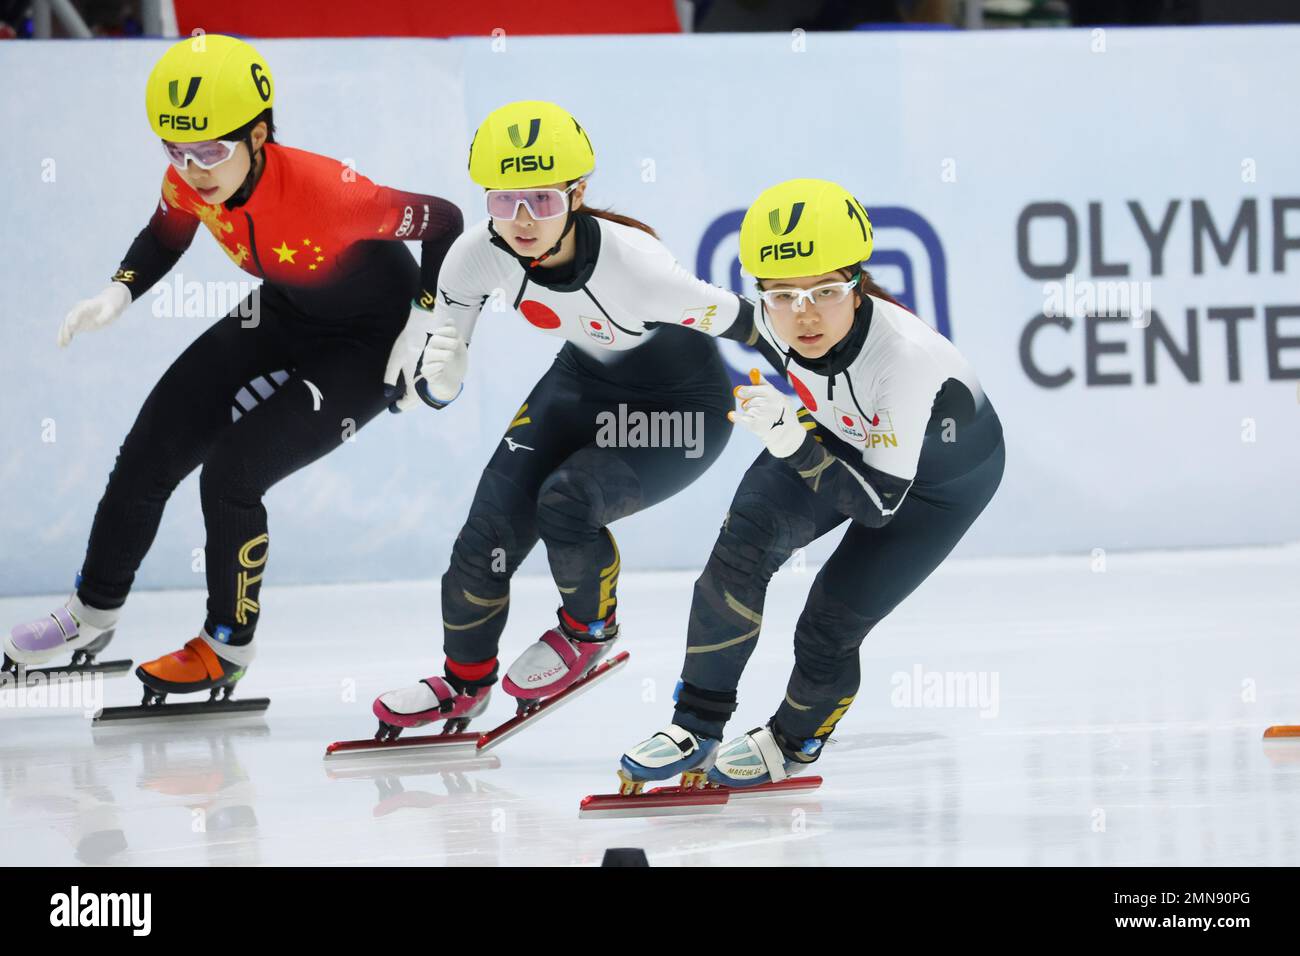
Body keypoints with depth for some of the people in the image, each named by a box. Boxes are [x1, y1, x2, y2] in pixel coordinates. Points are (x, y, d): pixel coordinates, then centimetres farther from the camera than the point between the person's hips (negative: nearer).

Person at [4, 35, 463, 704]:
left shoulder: (323, 190, -38)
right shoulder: (189, 183, -18)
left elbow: (443, 222, -26)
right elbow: (165, 236, 6)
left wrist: (424, 326, -23)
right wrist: (118, 295, -11)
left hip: (368, 346, -7)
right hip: (283, 319, 7)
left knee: (231, 472, -18)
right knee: (152, 448, 5)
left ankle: (228, 646, 4)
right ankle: (95, 614, 26)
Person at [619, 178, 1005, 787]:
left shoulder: (906, 354, -43)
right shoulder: (771, 319, -27)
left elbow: (880, 499, -38)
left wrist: (793, 442, -51)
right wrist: (785, 433, 14)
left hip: (941, 476, -4)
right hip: (840, 432, 4)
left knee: (829, 628, -11)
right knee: (745, 541, -20)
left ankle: (795, 740, 23)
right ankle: (696, 727, -6)